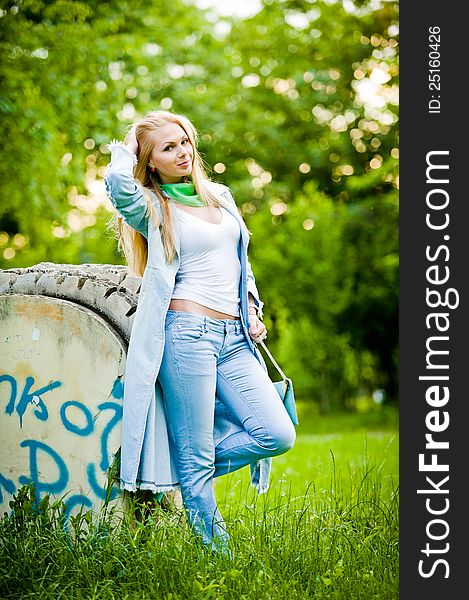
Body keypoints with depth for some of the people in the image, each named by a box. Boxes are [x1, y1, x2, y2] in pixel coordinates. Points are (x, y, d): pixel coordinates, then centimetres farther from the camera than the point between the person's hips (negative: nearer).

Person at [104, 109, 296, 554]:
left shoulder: (220, 196, 19)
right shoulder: (152, 208, 2)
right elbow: (117, 183, -22)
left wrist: (252, 310, 13)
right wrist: (127, 146, -1)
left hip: (234, 337, 6)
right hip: (187, 332, -6)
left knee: (278, 435, -4)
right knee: (195, 457, -3)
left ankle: (184, 466, 15)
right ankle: (217, 553, 10)